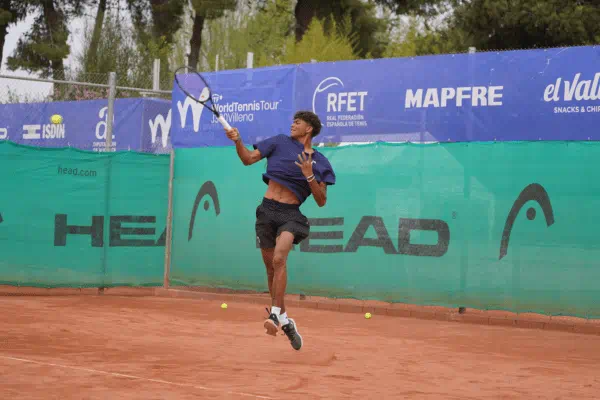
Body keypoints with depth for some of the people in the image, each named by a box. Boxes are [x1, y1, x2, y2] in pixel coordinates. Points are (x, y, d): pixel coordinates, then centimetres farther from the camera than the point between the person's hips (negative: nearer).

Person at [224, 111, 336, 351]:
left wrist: (309, 176, -14)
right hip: (267, 210, 3)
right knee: (271, 268, 8)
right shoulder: (280, 142, 8)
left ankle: (275, 313, -25)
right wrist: (237, 141, -13)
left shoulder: (319, 163, 4)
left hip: (290, 214, -3)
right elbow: (248, 159, 5)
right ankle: (285, 321, 23)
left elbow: (321, 201, 0)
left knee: (279, 259, -28)